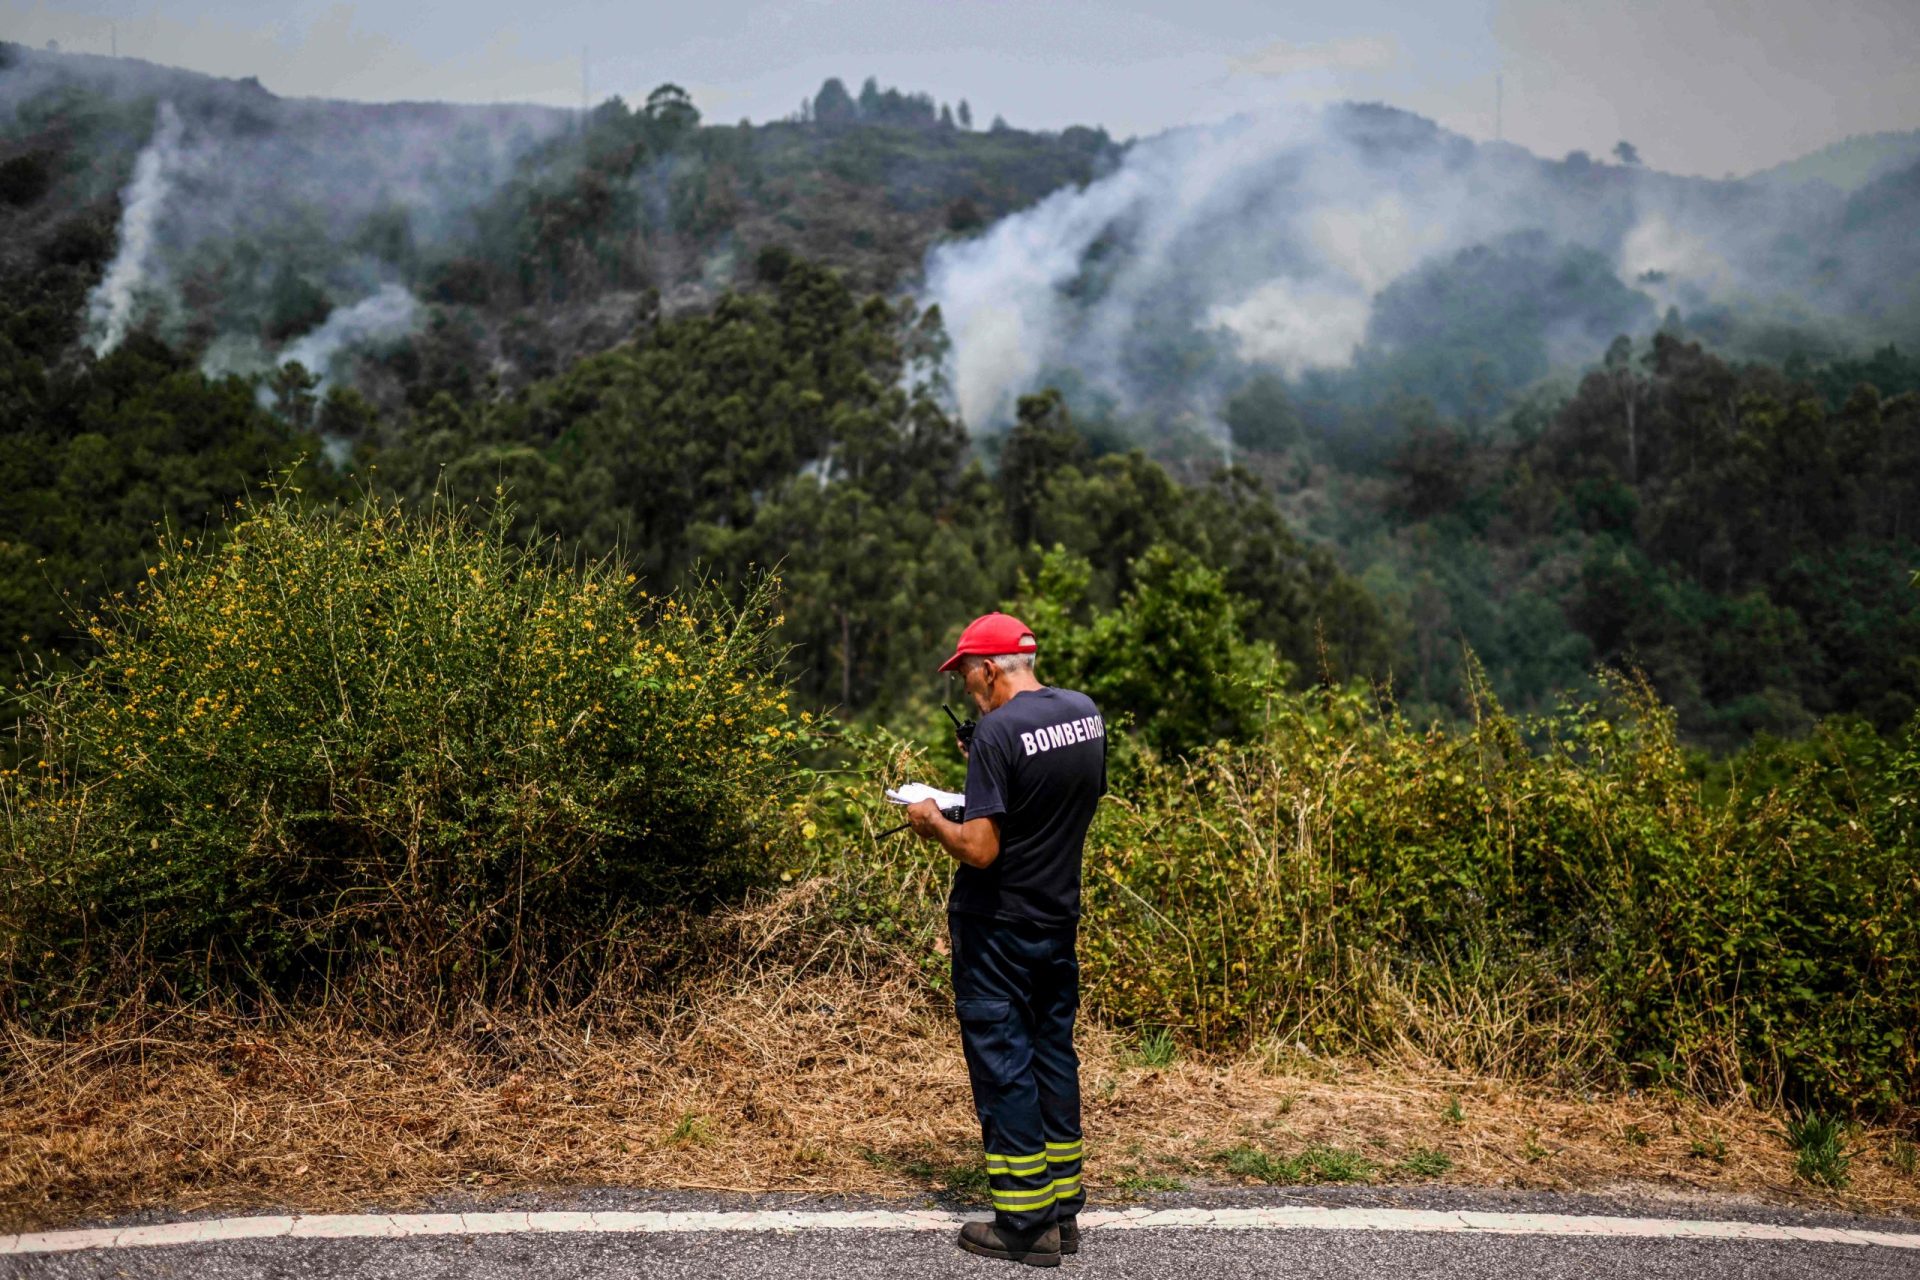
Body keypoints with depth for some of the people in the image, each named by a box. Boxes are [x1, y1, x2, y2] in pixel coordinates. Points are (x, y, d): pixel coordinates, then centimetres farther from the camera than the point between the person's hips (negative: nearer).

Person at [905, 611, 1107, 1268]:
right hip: (1060, 919, 7)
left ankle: (1024, 1226, 9)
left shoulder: (998, 731, -21)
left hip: (998, 927, -7)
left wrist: (932, 820, -6)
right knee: (1054, 1054, 16)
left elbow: (980, 849, -24)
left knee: (1002, 1065, 2)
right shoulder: (1085, 712, 3)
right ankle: (1063, 1210, 24)